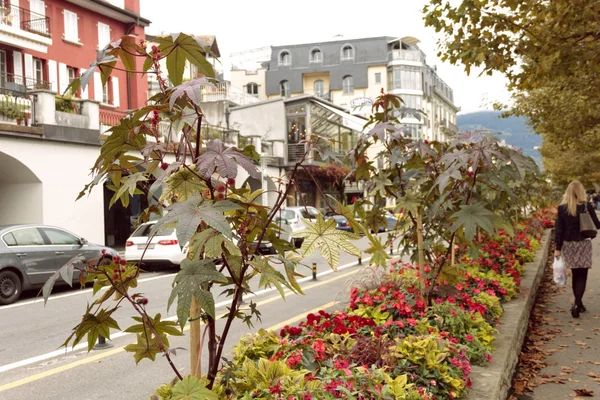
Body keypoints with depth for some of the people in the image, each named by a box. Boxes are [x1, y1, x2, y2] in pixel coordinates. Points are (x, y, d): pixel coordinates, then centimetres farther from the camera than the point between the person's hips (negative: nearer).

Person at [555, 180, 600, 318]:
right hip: (583, 244, -2)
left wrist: (558, 248, 1)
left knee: (575, 275, 15)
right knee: (582, 276, 2)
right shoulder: (587, 206, -9)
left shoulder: (562, 208, -4)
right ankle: (577, 304, -13)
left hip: (569, 245, 3)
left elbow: (559, 229, -3)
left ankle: (578, 303, 22)